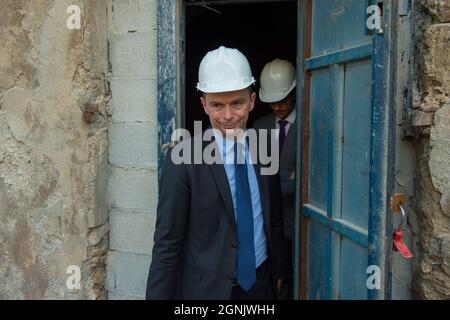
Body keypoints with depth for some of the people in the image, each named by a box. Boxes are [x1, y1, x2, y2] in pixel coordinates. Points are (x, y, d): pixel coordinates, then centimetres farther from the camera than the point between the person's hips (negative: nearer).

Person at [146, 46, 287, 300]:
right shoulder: (184, 159, -17)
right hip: (207, 289, -4)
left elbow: (275, 222, 8)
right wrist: (158, 295, -15)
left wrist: (279, 273, 14)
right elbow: (167, 242, -15)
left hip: (262, 285, 5)